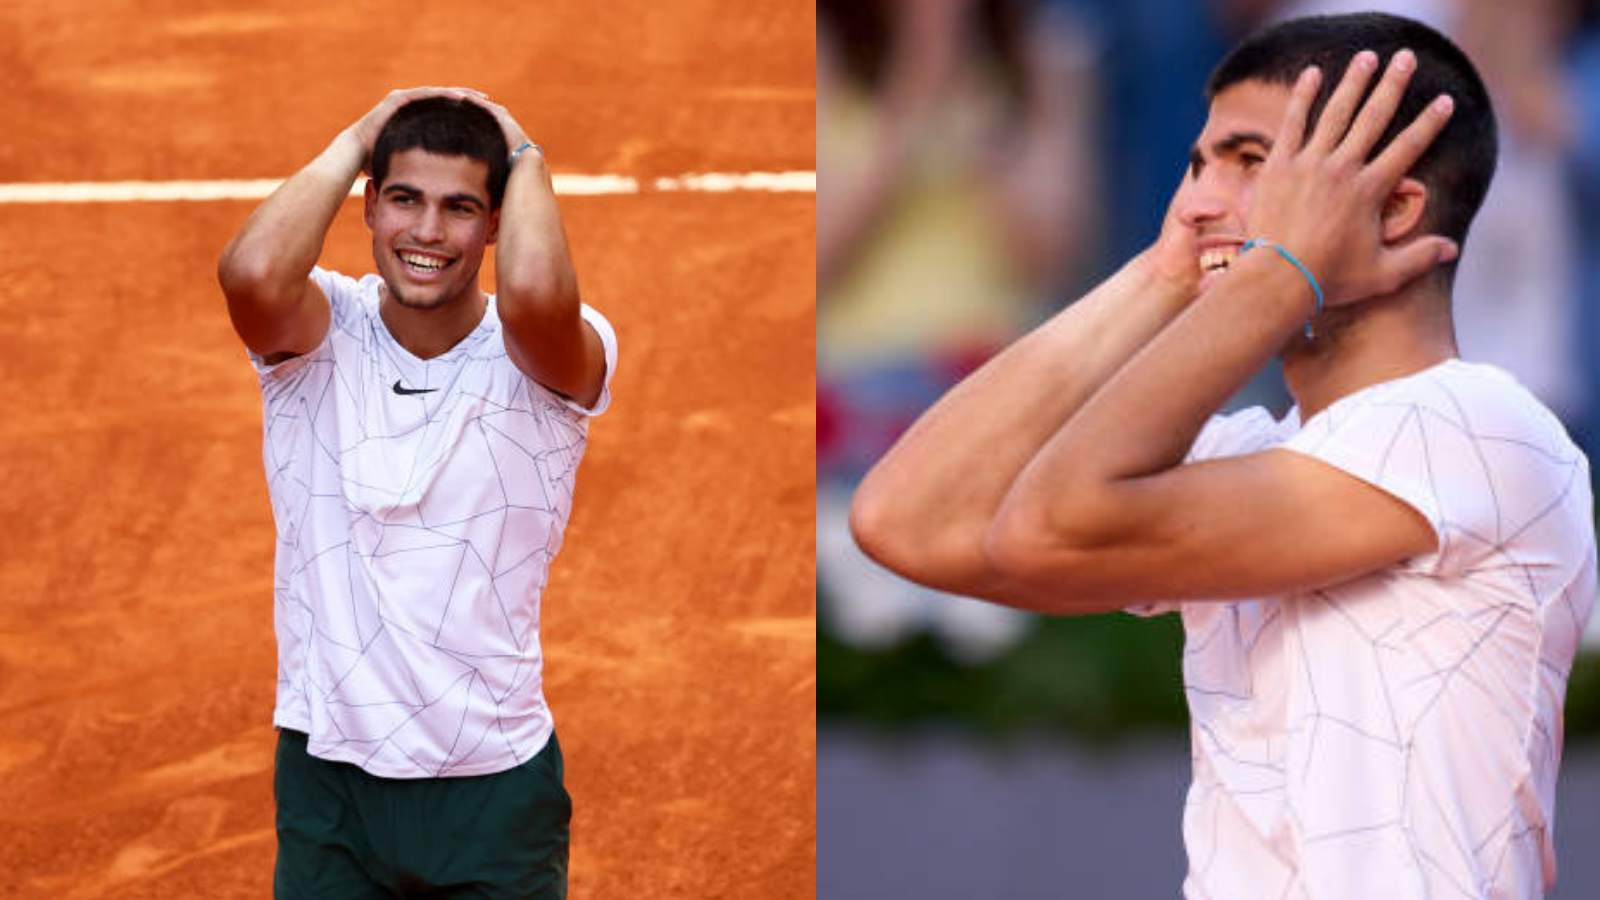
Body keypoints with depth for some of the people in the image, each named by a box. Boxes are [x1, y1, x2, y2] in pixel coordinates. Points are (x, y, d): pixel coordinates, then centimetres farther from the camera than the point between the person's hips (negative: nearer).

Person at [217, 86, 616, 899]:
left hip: (498, 782, -1)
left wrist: (525, 156, -13)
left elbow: (537, 296, -31)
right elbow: (252, 276, -27)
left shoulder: (547, 357, -7)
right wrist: (355, 143, -11)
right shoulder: (318, 332, -4)